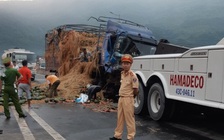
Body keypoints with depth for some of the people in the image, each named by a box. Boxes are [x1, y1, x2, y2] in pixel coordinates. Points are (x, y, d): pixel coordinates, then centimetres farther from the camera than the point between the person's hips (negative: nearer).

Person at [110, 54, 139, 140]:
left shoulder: (132, 75, -16)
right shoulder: (122, 73, 7)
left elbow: (136, 90, -14)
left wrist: (130, 97, 0)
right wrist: (121, 96, 12)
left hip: (128, 99, -8)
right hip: (121, 98, 8)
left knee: (129, 119, 2)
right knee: (120, 118, 16)